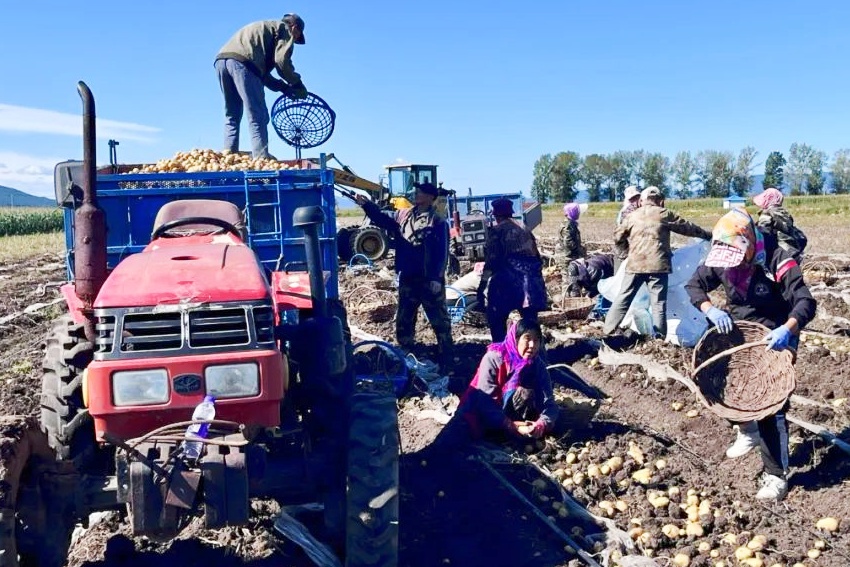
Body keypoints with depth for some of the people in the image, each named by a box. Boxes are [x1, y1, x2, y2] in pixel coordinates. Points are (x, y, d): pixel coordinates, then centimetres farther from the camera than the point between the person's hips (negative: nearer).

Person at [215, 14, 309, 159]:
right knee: (258, 117, -8)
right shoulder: (285, 29, 15)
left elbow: (262, 70, 31)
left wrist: (284, 87, 25)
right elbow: (281, 60, -3)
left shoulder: (264, 28, 38)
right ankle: (261, 158, -16)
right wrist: (297, 84, 9)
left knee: (232, 115, 15)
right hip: (242, 61, -8)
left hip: (221, 59, 8)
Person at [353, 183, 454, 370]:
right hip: (407, 279, 6)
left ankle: (446, 361, 15)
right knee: (403, 320, 14)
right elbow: (383, 219, 10)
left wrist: (436, 278, -19)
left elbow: (441, 252, -14)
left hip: (429, 280, -6)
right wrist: (367, 205, -5)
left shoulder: (437, 222, -10)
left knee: (440, 321, 4)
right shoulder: (403, 215, 10)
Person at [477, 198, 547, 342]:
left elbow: (491, 261, -9)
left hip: (506, 279, -6)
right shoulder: (525, 230, 17)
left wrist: (482, 284, -8)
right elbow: (537, 257, 18)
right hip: (530, 279, 6)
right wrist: (536, 278, 28)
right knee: (530, 320, 13)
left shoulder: (496, 231, -1)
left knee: (496, 319, 5)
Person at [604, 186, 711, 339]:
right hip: (657, 264, -2)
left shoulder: (632, 215, 11)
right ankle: (659, 337, 3)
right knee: (658, 302, 3)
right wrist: (707, 235, 27)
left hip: (635, 264, 2)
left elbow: (618, 238, 15)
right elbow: (687, 228, 14)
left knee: (623, 298, 7)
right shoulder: (665, 214, 5)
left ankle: (607, 330, 7)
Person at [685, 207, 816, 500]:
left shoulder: (777, 260, -26)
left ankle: (777, 476, 1)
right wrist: (711, 310, -23)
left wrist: (787, 329, -47)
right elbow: (693, 285, -4)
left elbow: (806, 302, -28)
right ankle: (749, 431, 46)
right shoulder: (721, 258, -11)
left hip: (773, 340, -6)